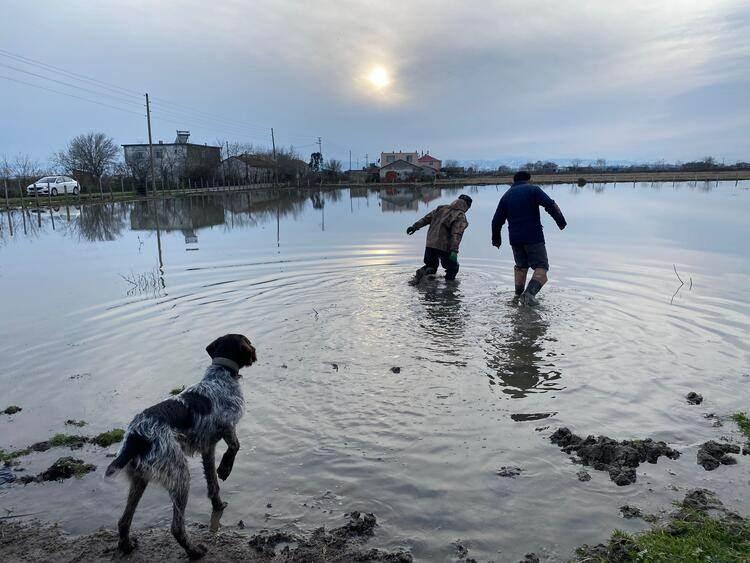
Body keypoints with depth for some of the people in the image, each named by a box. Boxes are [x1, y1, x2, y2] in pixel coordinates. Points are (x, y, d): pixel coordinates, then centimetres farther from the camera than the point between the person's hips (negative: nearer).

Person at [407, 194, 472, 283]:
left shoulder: (441, 209, 13)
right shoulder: (461, 217, -6)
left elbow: (426, 218, 14)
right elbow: (456, 234, -19)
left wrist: (415, 226, 19)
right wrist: (454, 251, -25)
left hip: (430, 244, 5)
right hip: (444, 247, -5)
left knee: (431, 265, 22)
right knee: (453, 268, 17)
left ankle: (421, 273, -5)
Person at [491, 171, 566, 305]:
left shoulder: (506, 196, 15)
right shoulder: (533, 189, 2)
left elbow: (496, 221, 15)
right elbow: (551, 205, -12)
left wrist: (496, 239, 25)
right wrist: (561, 222, -5)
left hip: (515, 239, 5)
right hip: (534, 237, -5)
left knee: (521, 265, 24)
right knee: (541, 266, 0)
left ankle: (518, 293, 26)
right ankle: (530, 293, -20)